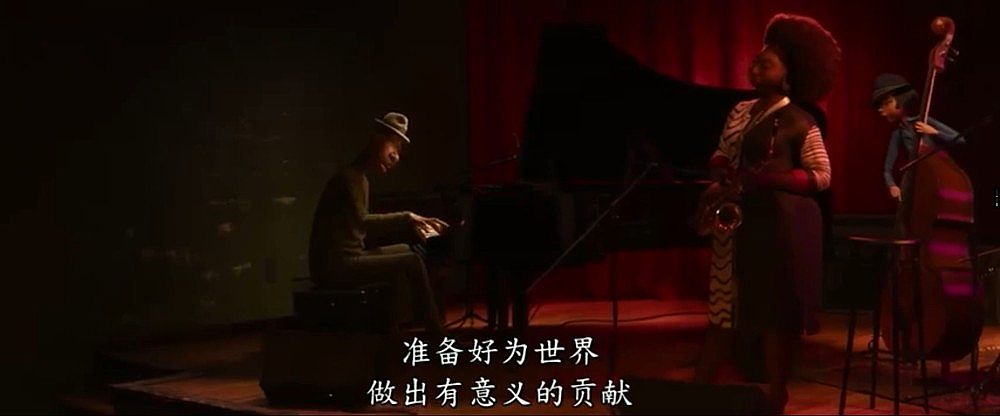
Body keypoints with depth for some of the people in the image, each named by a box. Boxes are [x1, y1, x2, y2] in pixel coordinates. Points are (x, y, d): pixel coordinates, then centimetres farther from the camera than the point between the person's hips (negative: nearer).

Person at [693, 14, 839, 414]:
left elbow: (821, 176, -9)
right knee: (724, 308, 9)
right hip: (737, 220, 6)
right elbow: (721, 155, 20)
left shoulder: (798, 122, -7)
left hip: (782, 223, -6)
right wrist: (719, 179, -2)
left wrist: (769, 180, -19)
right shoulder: (740, 111, 12)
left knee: (776, 313, 0)